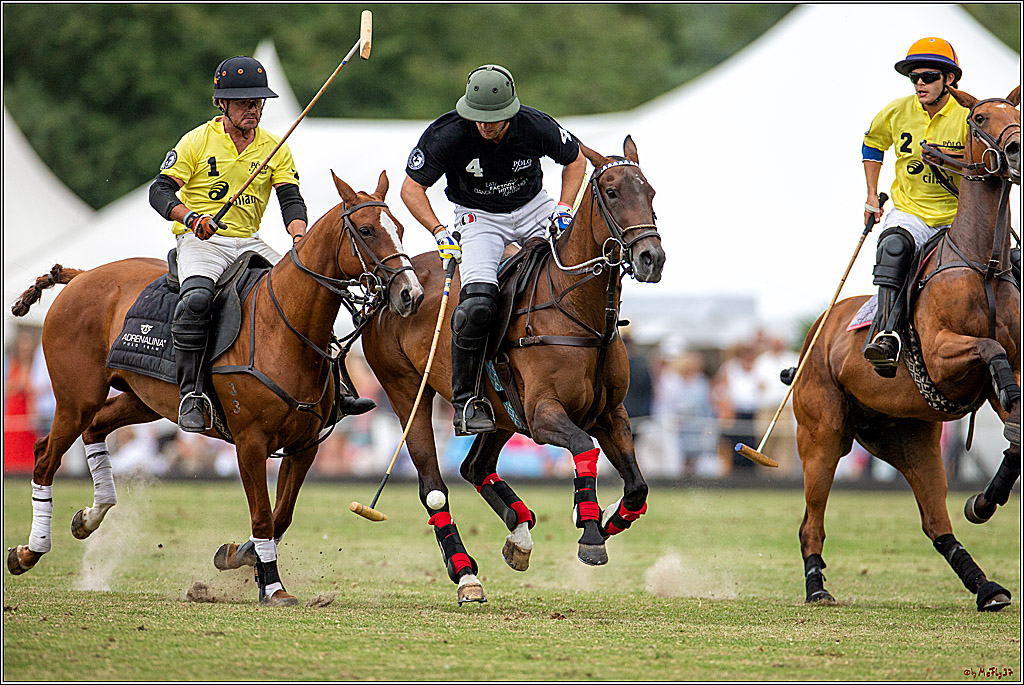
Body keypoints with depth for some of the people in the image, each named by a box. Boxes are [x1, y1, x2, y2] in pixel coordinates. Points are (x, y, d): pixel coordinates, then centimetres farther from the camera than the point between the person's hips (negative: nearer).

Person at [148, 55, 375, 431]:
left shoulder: (275, 149, 9)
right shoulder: (197, 141, -1)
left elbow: (290, 199, 1)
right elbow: (160, 190, -4)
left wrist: (299, 236, -20)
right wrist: (190, 217, -24)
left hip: (249, 243, 4)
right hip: (199, 243, -4)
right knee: (197, 298, -34)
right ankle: (191, 394, -28)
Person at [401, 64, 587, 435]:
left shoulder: (536, 127, -18)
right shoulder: (447, 136, -22)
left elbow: (575, 158, 3)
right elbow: (412, 187, -8)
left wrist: (564, 208, -9)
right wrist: (440, 233, -19)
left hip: (533, 208, 3)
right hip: (478, 217, -3)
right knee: (478, 303, -27)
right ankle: (465, 398, -12)